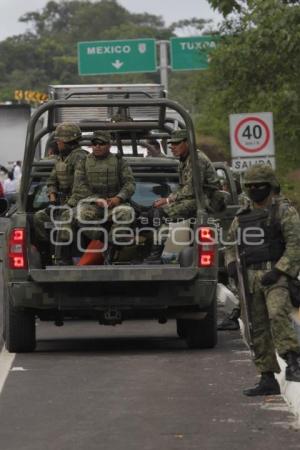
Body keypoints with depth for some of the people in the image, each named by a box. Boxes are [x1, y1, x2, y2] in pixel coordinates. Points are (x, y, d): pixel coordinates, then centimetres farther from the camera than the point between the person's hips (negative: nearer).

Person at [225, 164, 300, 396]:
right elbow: (230, 244, 25)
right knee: (258, 329, 4)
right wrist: (232, 263, 4)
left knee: (278, 315, -29)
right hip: (250, 277, 6)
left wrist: (278, 271, -18)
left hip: (276, 275, -6)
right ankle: (268, 380, 8)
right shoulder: (242, 216, 17)